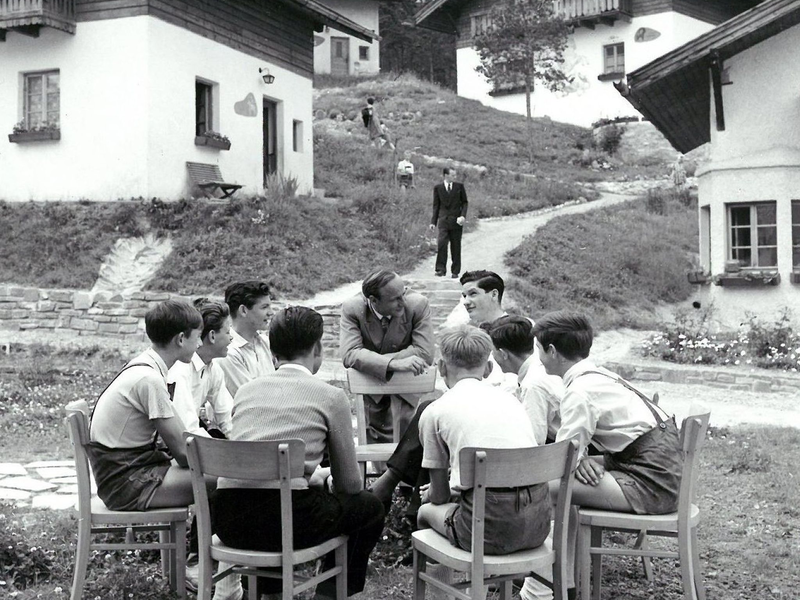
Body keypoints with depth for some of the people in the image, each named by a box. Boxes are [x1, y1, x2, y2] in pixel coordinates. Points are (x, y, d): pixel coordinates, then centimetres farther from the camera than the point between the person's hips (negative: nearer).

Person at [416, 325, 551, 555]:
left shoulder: (434, 411, 7)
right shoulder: (509, 398, 19)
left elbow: (440, 496, 13)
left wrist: (431, 494, 37)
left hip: (492, 528, -4)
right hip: (539, 524, 4)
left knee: (427, 510, 22)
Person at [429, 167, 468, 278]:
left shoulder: (459, 186, 5)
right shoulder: (438, 188, 5)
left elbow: (464, 202, 8)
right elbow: (436, 205, 9)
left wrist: (463, 215, -8)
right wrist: (433, 222, 4)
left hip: (456, 221, 1)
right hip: (443, 220, -1)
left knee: (456, 247, 5)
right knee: (441, 244, -15)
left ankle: (455, 271, 13)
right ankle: (441, 269, -9)